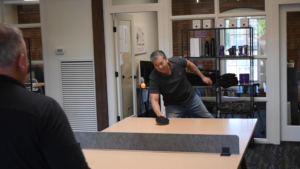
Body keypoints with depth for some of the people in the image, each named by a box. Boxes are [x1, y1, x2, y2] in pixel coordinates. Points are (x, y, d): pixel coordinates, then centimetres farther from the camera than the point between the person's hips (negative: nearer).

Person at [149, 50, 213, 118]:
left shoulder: (177, 62, -22)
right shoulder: (154, 78, -28)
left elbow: (189, 64, 2)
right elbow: (154, 100, -34)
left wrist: (202, 77, 7)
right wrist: (159, 113, -53)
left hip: (191, 98, 3)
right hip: (173, 106, -3)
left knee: (209, 119, 16)